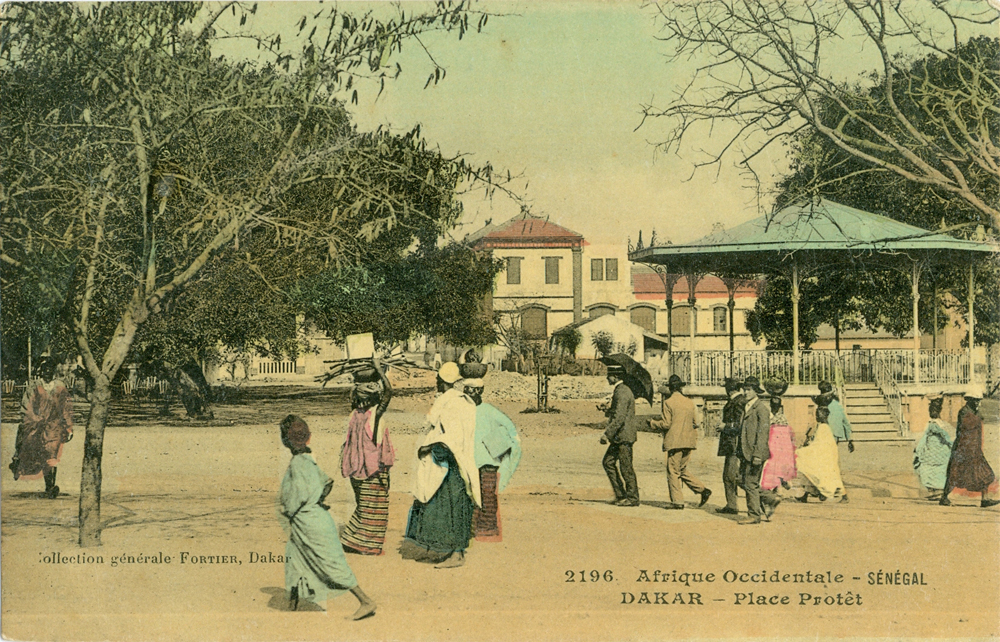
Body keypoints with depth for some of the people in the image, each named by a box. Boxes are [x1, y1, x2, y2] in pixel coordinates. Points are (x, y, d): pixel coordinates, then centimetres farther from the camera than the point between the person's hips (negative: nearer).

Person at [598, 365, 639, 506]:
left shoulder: (622, 392, -17)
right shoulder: (619, 391, 16)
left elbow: (619, 417, -23)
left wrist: (607, 434, -23)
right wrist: (606, 409, 8)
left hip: (624, 436, -11)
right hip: (618, 437, 11)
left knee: (626, 467, -4)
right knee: (608, 462, 12)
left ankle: (632, 498, 5)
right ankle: (620, 494, 16)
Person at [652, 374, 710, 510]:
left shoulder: (668, 402, -8)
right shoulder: (690, 402, 9)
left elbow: (666, 424, -11)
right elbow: (694, 422, 15)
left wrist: (653, 423, 6)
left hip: (675, 441, -6)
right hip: (689, 441, 6)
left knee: (673, 471, 1)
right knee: (682, 470, 17)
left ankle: (677, 500, 0)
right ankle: (703, 490, 6)